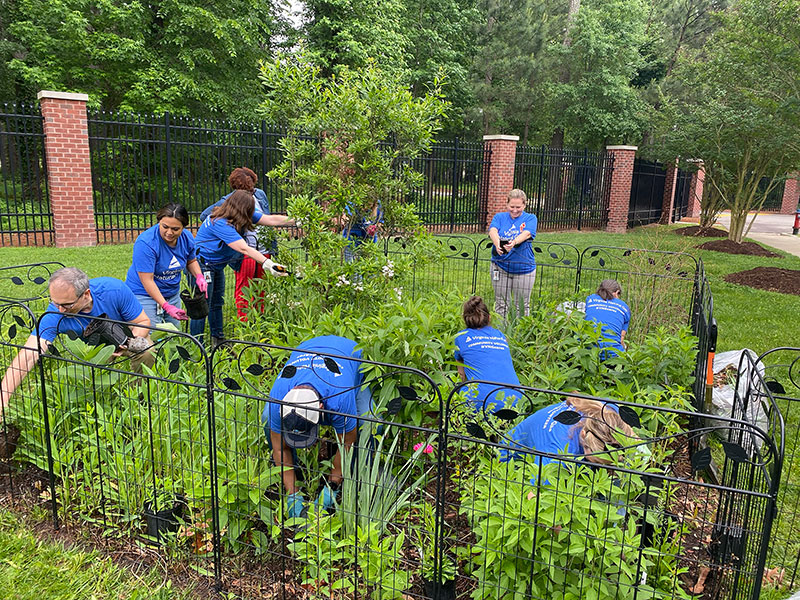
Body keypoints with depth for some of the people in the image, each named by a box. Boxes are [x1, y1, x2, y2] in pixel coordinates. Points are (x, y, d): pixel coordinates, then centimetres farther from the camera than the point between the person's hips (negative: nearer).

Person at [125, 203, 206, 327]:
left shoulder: (187, 238, -7)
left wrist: (199, 276, -8)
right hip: (144, 293, -6)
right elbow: (147, 280, -26)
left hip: (173, 293, 6)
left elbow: (191, 261, 14)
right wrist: (166, 306, -32)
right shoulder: (146, 242, -26)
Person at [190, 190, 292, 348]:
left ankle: (218, 341, 27)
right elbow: (244, 249, -38)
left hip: (217, 265, 9)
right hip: (201, 264, -9)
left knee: (217, 303, 16)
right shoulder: (221, 224, -32)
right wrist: (268, 264, -45)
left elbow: (271, 219, -6)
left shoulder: (242, 216, -7)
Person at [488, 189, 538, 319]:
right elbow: (493, 231, -16)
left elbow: (526, 233, -19)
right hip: (500, 268, 1)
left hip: (524, 269, -1)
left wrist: (514, 242, -41)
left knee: (522, 306, 9)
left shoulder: (530, 218, 1)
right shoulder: (499, 217, 4)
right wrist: (497, 243, -40)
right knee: (501, 304, 9)